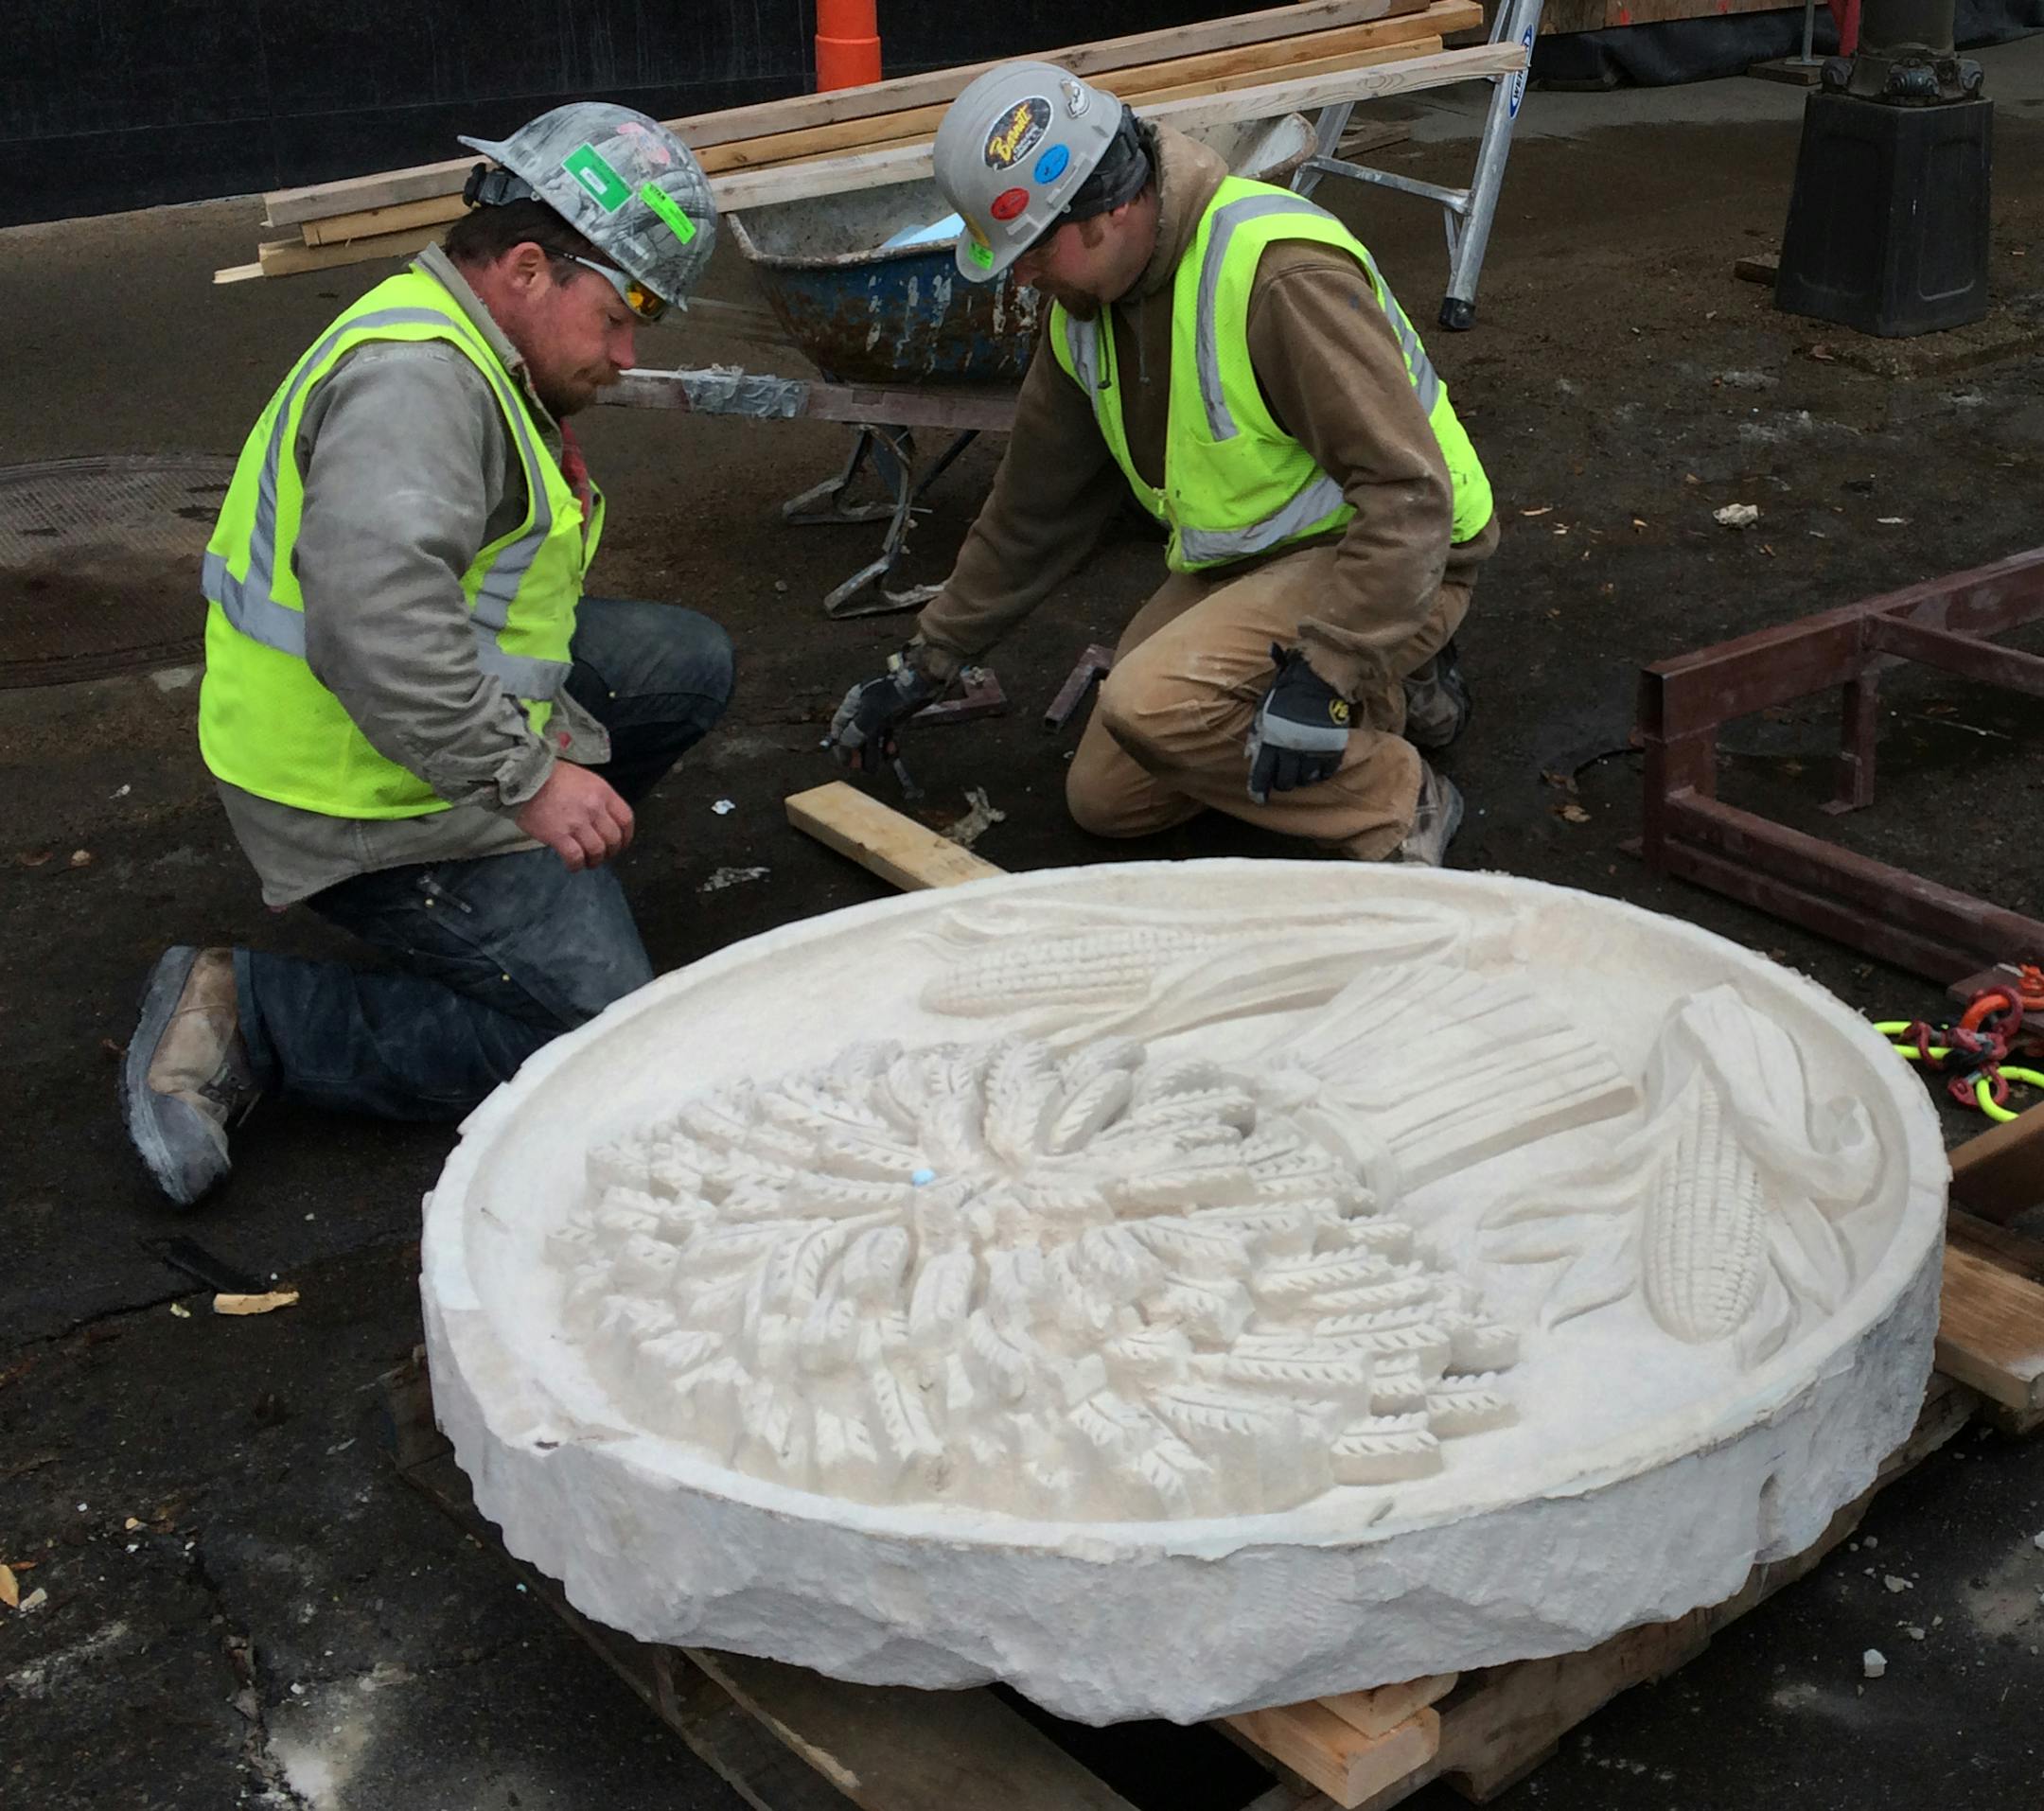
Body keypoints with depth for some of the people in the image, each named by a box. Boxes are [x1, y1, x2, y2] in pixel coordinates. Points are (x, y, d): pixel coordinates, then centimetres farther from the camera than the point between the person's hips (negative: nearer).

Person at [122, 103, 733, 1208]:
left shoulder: (477, 357, 13)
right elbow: (376, 619, -34)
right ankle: (248, 1017, -6)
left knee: (686, 663, 12)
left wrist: (542, 731, 5)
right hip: (367, 799, -10)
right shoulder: (415, 373, -22)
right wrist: (525, 776, -29)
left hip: (441, 733, 11)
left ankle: (520, 887, 17)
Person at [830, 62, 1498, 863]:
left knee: (1148, 707, -30)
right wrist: (922, 667, 15)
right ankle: (1389, 695, 16)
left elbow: (1408, 491, -30)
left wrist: (1324, 672, -35)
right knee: (1106, 799, 8)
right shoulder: (1087, 303, -1)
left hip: (1380, 560, -9)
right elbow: (1033, 505, 11)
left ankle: (1401, 811, -8)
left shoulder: (1281, 272, -29)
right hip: (1241, 562, 9)